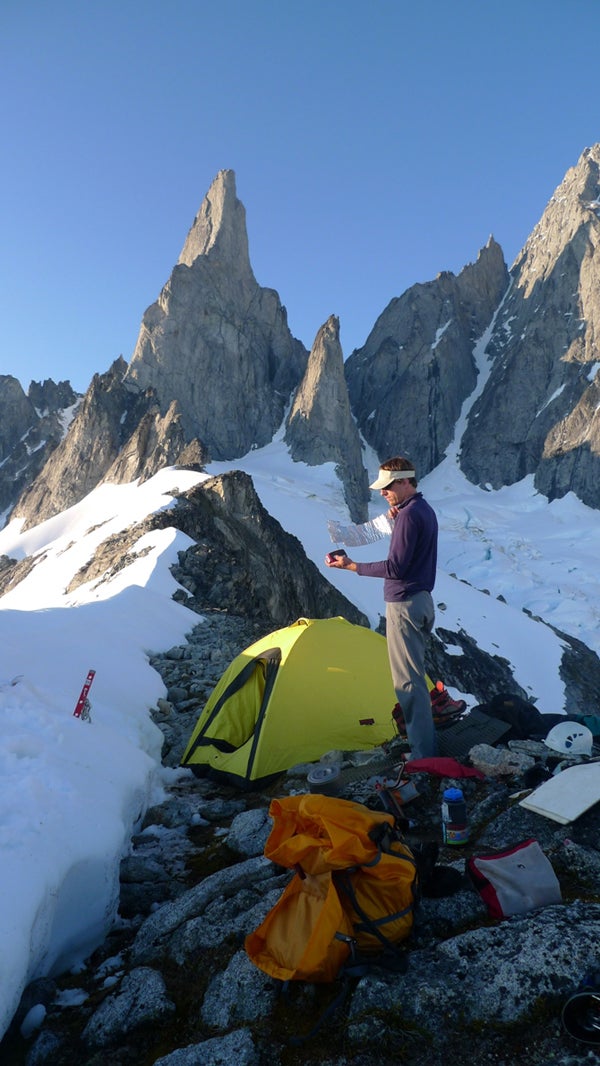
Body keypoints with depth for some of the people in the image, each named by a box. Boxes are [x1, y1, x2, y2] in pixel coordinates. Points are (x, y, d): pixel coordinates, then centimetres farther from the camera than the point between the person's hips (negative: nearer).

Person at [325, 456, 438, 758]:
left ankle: (422, 753, 4)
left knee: (407, 679, -3)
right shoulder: (425, 510, 12)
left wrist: (352, 566, -17)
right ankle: (427, 740, 30)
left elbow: (396, 567, -22)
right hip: (422, 599, 11)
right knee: (415, 673, 19)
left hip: (403, 603, -11)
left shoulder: (409, 515, -19)